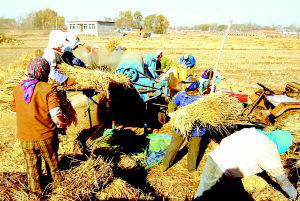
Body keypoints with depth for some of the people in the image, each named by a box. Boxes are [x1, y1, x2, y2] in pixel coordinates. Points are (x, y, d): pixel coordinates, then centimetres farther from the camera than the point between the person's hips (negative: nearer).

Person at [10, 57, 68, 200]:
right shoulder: (48, 89, -15)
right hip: (46, 137, -3)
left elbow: (14, 111, 12)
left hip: (25, 138, 4)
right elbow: (56, 114, -22)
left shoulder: (17, 89, 1)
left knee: (32, 169, 19)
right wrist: (61, 124, -3)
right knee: (54, 166, 18)